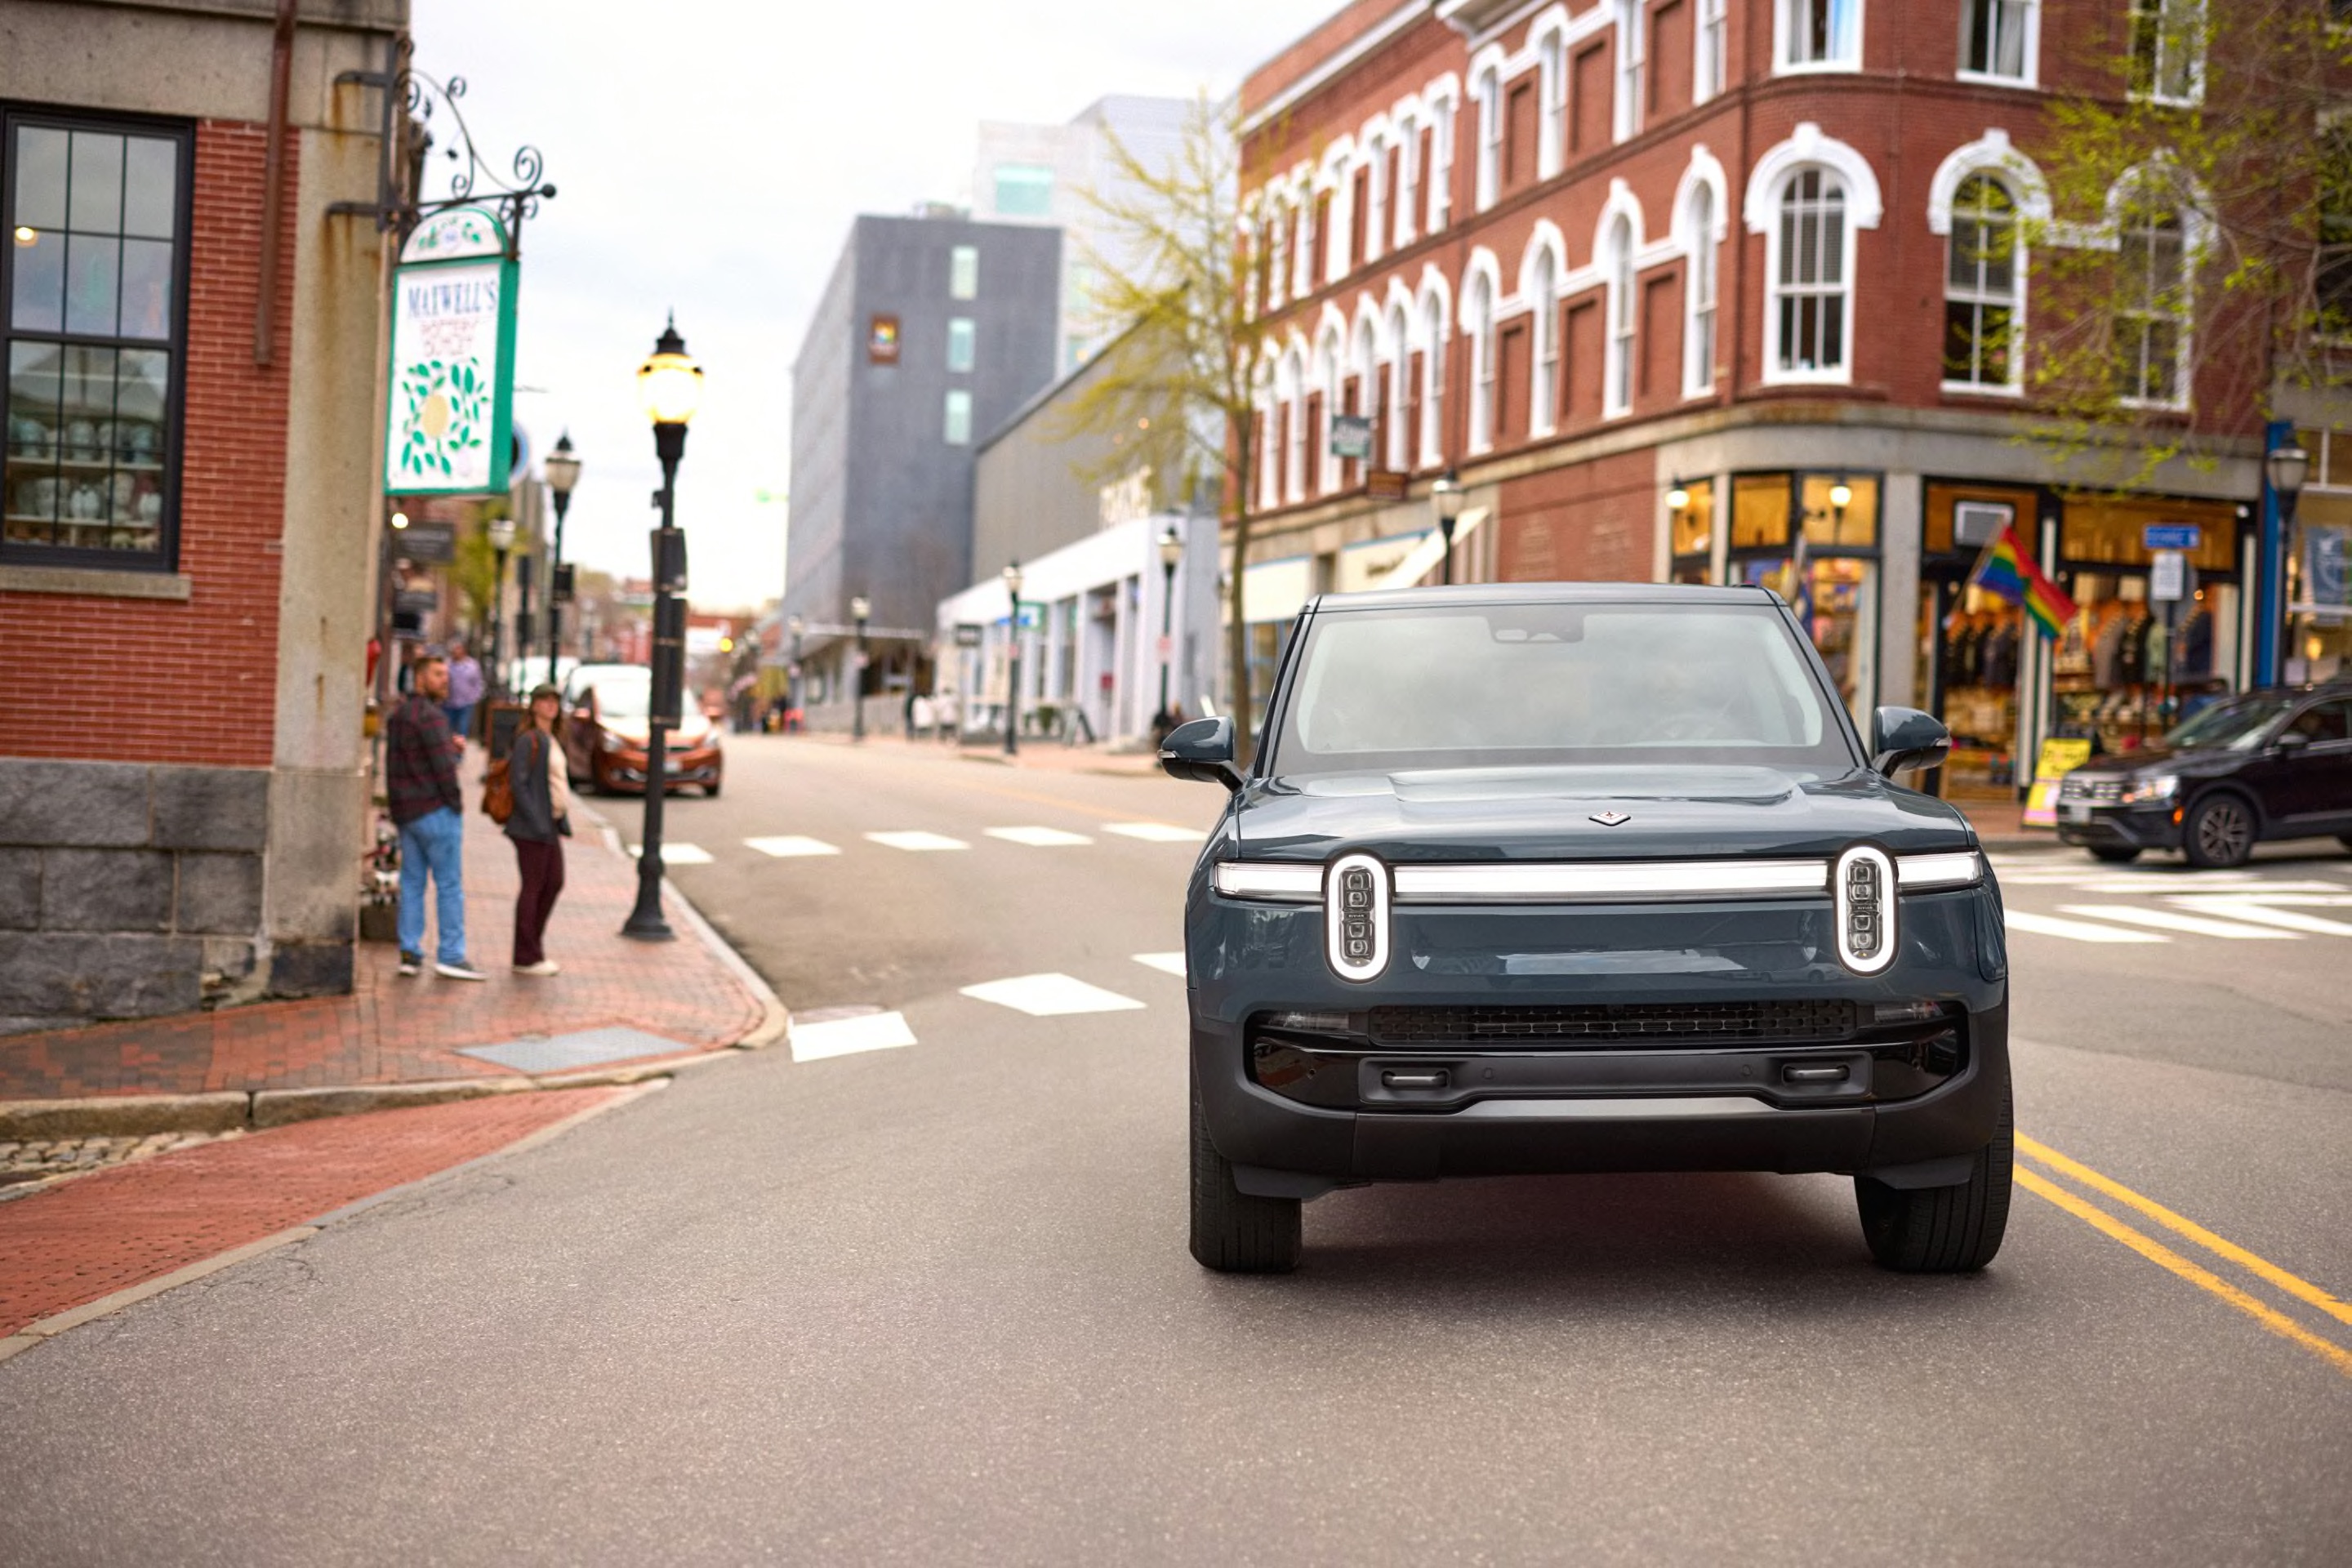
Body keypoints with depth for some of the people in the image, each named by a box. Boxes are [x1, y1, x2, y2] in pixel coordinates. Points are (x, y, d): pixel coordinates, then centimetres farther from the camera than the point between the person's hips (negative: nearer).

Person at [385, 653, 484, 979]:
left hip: (405, 811, 9)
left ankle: (410, 952, 9)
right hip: (436, 809, -9)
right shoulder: (429, 715, -15)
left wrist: (452, 747, 8)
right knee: (449, 883, -4)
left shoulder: (399, 714, 15)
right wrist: (455, 800, -7)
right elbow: (442, 765, -20)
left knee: (412, 882, 10)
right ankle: (451, 955, -5)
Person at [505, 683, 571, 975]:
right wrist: (537, 822, -21)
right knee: (533, 886, -4)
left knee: (554, 883, 11)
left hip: (549, 824, 9)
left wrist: (563, 820, 14)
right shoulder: (528, 740, -12)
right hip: (531, 828, -9)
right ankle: (526, 957, 3)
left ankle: (532, 945, 21)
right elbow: (518, 783, -18)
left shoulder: (552, 741, 16)